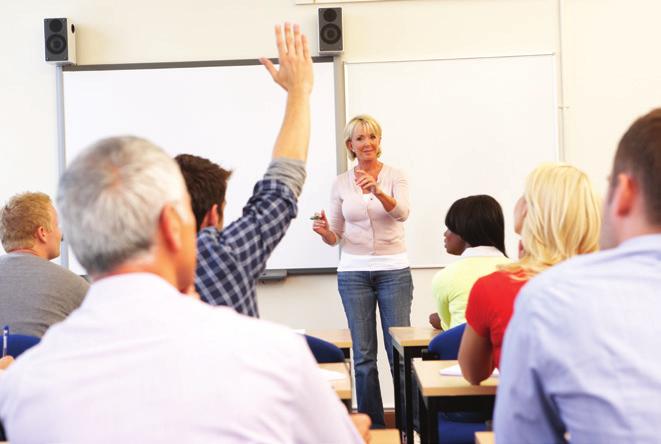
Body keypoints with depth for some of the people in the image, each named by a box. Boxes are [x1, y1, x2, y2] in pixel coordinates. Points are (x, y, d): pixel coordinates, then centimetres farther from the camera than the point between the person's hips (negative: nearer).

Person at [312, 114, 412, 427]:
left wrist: (378, 192, -37)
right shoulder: (341, 183, 6)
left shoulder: (395, 176, 0)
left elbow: (402, 213, -20)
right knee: (363, 354, 4)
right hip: (353, 272, 2)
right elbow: (335, 237, 9)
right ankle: (372, 423, 15)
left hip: (394, 270, -2)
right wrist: (325, 232, -14)